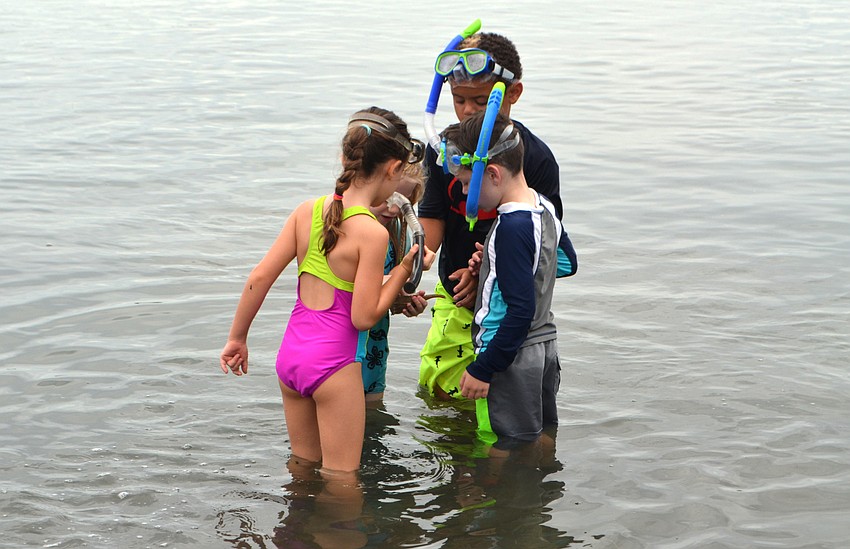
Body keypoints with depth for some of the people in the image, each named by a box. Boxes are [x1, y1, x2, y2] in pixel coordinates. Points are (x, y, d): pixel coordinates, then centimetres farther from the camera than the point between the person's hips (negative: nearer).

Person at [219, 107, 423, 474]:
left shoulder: (308, 211, 0)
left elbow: (259, 277, 0)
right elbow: (364, 316, -16)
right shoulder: (372, 233, -16)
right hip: (334, 362, -6)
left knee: (302, 465, 24)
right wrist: (401, 273, -2)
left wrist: (237, 338, 11)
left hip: (290, 355, 6)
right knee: (340, 476, 10)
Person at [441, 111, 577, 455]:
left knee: (501, 453, 0)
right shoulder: (545, 208, 4)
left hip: (511, 361, -10)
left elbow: (521, 312, -25)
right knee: (543, 442, 21)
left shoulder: (512, 226, -24)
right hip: (545, 346, 10)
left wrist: (482, 369, -19)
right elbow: (567, 264, 21)